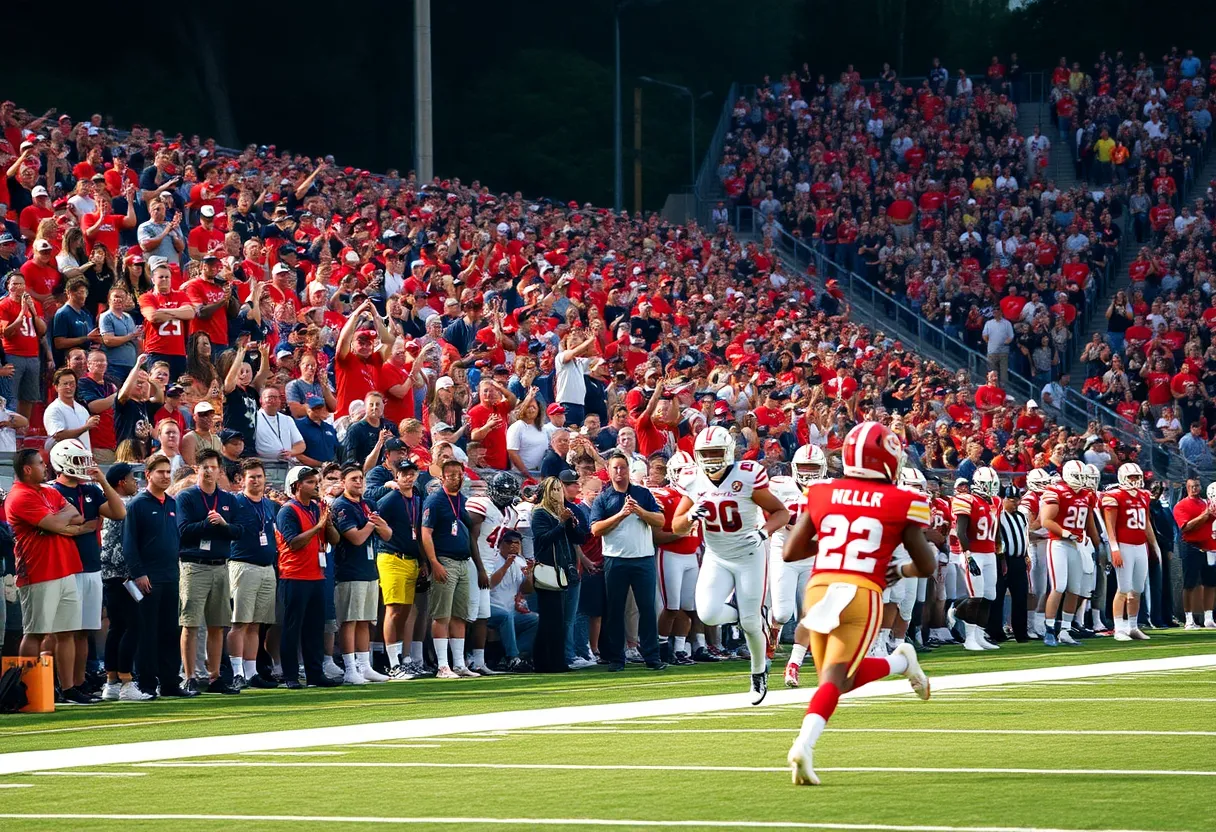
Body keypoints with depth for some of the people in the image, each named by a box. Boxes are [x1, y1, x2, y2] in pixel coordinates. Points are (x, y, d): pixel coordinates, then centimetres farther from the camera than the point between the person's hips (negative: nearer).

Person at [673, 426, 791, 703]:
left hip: (749, 557, -3)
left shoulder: (748, 478, -16)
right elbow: (676, 527, 3)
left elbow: (781, 512, -9)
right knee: (708, 614, -18)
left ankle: (759, 672, 26)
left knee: (750, 622, -1)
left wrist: (764, 531, -28)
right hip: (716, 559, 3)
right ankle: (744, 613, 16)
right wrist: (691, 516, -19)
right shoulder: (695, 483, -4)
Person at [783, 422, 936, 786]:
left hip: (819, 589, 4)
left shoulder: (820, 493, 8)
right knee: (835, 678, -4)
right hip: (861, 592, -4)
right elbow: (927, 566, 9)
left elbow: (791, 551, 11)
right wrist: (898, 571, 29)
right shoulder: (901, 503, 2)